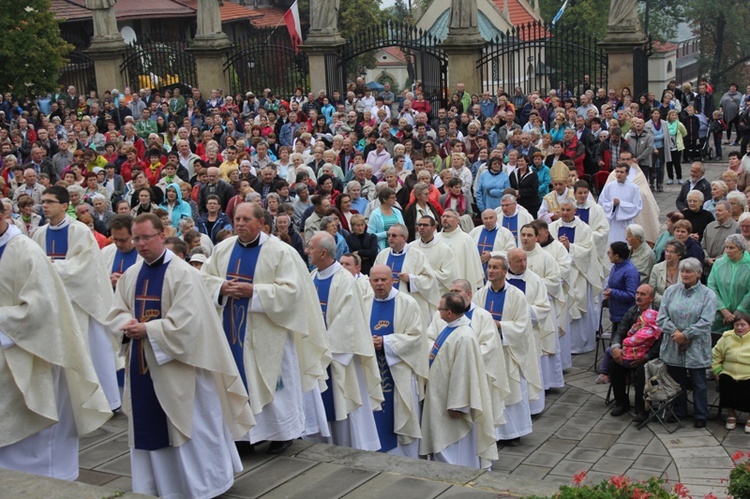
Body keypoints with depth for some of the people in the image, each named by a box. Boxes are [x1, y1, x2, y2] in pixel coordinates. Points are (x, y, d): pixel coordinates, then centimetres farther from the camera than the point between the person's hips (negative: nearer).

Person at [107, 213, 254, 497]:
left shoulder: (182, 273, -12)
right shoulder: (130, 275, 9)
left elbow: (186, 322, -20)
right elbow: (117, 313, 10)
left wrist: (147, 330, -20)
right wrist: (128, 325, -12)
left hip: (176, 366, -6)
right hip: (141, 365, 6)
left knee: (187, 429, 3)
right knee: (148, 429, 12)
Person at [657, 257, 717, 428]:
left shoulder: (707, 295, -3)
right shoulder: (671, 291, 5)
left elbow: (705, 321, -12)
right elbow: (662, 317, -1)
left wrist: (685, 334, -17)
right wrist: (675, 332, -15)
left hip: (696, 348, -3)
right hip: (673, 347, 3)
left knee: (699, 384, 6)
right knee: (677, 382, 14)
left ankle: (700, 416, 19)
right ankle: (678, 413, 29)